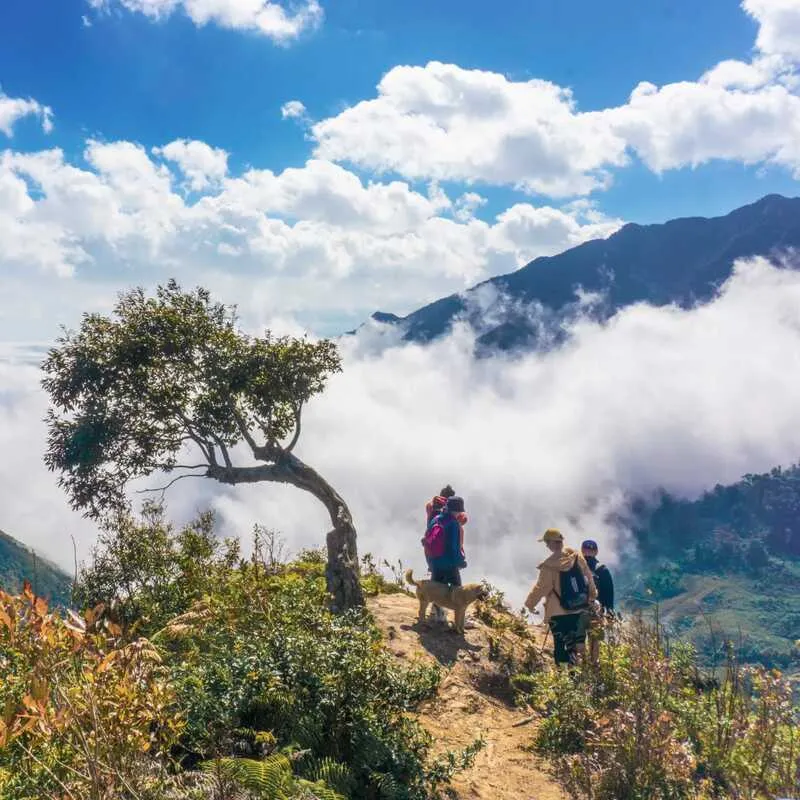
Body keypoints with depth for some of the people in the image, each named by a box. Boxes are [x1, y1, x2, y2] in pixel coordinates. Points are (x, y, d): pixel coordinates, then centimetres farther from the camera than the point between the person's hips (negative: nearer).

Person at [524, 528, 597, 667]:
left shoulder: (549, 566, -18)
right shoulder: (577, 556, -5)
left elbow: (540, 588, -11)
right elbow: (589, 579, 5)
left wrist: (530, 603, 5)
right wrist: (592, 597, 20)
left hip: (559, 614, -4)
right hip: (580, 611, 5)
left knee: (561, 649, 5)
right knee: (577, 645, 19)